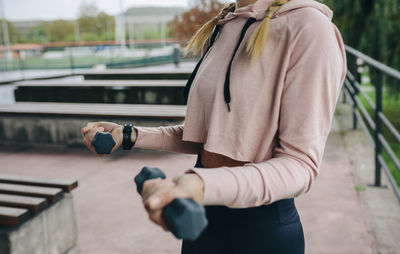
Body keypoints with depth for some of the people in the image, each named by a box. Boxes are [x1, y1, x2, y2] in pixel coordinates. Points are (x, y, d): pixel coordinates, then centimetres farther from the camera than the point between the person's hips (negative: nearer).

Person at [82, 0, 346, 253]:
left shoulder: (308, 27, -18)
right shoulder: (220, 28, 6)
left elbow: (301, 163, -21)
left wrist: (205, 185, -38)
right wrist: (130, 135, 3)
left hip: (260, 227, -6)